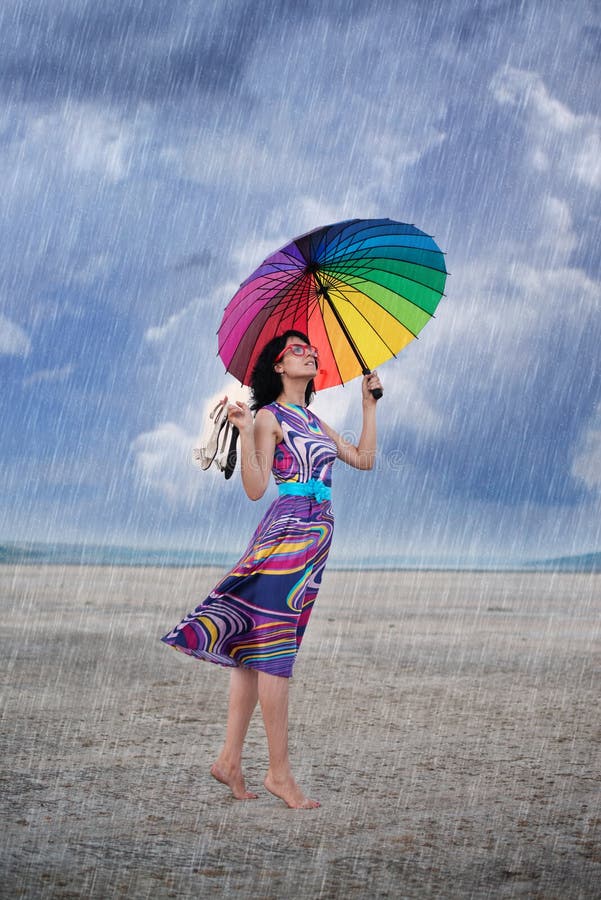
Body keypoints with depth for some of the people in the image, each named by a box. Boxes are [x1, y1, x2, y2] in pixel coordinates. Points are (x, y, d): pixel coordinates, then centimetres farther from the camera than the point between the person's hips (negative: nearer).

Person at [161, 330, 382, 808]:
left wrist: (369, 404, 22)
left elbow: (364, 459, 22)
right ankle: (279, 770, -6)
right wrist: (246, 434, -21)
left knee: (255, 648, 6)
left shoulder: (313, 421, 21)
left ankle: (230, 759, 7)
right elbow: (256, 488, -9)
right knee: (274, 648, -7)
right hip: (287, 531, -8)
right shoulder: (269, 417, -2)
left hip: (316, 537, 8)